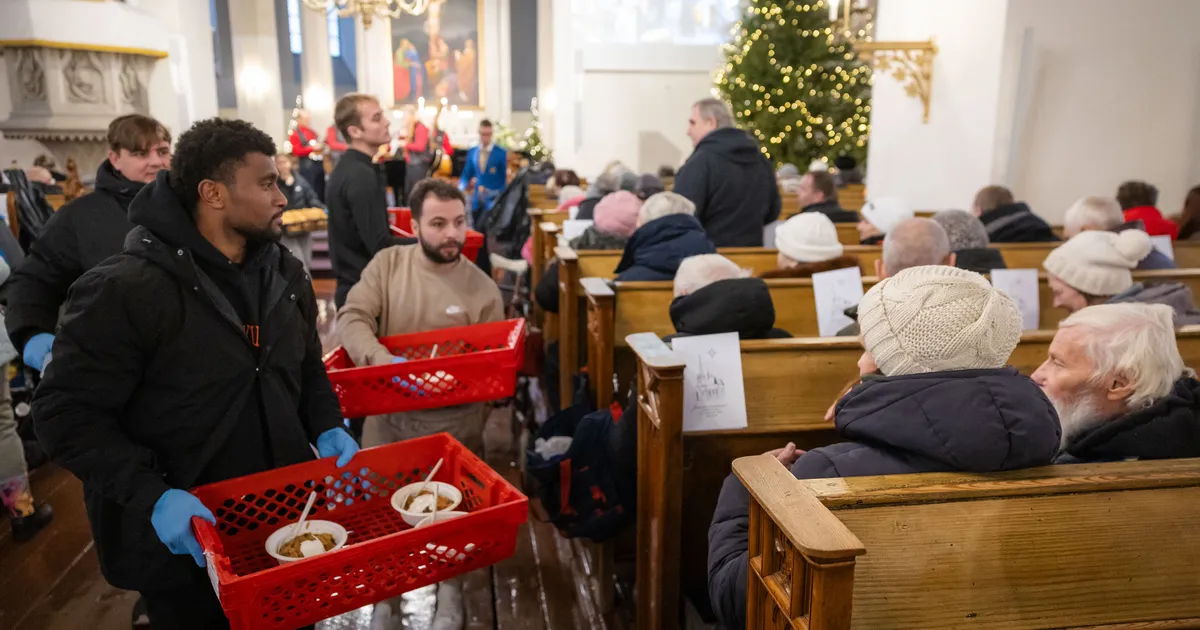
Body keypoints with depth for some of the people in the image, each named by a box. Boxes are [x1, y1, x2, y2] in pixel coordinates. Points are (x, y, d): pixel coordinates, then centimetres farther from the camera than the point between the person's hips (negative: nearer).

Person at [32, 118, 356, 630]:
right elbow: (65, 414, -17)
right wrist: (152, 496, -25)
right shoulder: (126, 289, -20)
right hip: (180, 539, -5)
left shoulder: (286, 274, 1)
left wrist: (327, 430, -5)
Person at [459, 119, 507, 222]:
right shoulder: (471, 152, 9)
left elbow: (505, 178, -1)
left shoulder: (501, 153, -4)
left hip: (493, 200, -4)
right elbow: (467, 174, 13)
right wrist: (462, 187, -6)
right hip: (476, 201, 5)